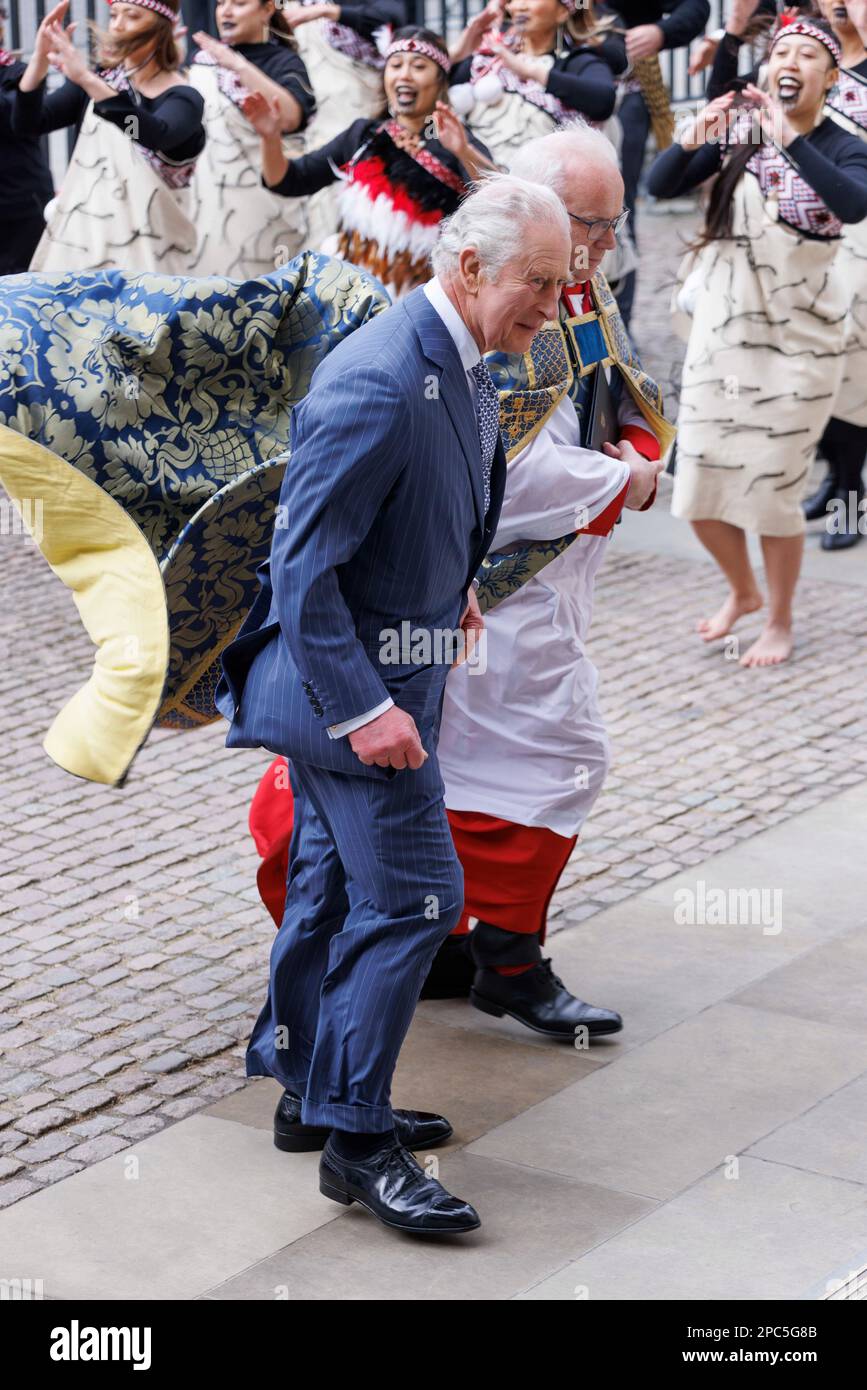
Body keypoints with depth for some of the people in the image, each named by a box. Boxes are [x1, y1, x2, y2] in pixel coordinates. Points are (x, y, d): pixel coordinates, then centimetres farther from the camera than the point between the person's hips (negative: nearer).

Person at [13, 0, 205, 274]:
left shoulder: (183, 99, -8)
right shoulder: (97, 78, 8)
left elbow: (156, 136, -31)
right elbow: (28, 124, 0)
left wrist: (88, 80, -40)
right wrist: (40, 59, -17)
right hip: (79, 234, 4)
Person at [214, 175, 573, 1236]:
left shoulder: (460, 364, 6)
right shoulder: (376, 385, -26)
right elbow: (302, 561, -25)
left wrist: (444, 589, 15)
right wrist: (363, 707, -26)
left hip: (376, 669, 10)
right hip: (354, 678, -10)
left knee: (335, 887, 18)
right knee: (411, 896, -8)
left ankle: (313, 1093, 31)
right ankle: (355, 1138, 1)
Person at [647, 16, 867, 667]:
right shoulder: (737, 130, -1)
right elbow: (659, 185, -8)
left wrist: (789, 137, -33)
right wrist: (692, 139, -26)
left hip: (798, 337, -3)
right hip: (723, 325, 3)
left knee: (773, 487, 0)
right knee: (700, 485, 8)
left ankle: (781, 622, 22)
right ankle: (743, 591, 36)